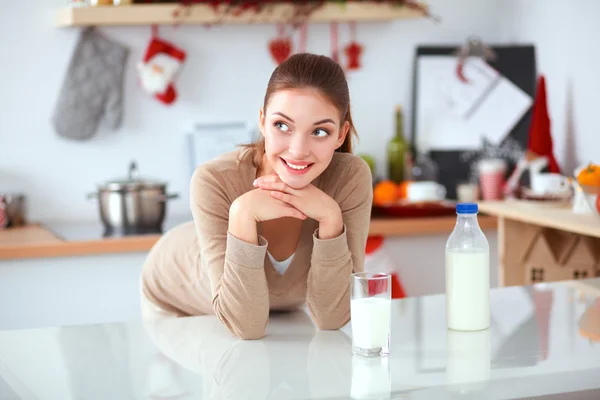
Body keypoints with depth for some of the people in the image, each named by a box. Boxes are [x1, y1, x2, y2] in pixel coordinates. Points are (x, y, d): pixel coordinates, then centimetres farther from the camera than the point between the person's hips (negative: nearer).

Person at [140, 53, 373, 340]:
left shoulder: (352, 177, -27)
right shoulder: (215, 181, -33)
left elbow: (331, 318, -27)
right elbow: (246, 326, -34)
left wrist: (330, 217, -39)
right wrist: (243, 216, -44)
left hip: (280, 306, 2)